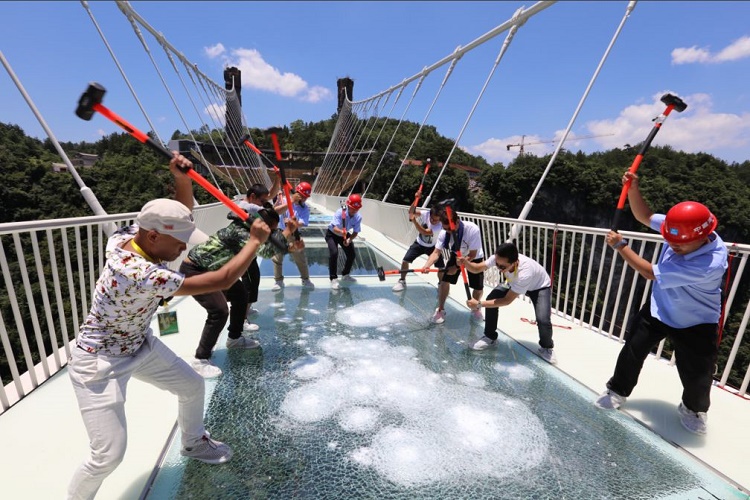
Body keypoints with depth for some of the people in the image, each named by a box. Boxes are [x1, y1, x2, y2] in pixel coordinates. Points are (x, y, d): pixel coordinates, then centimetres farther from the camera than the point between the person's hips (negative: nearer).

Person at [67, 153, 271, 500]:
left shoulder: (128, 235, -15)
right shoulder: (142, 275, -40)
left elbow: (182, 211, -3)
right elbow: (221, 280, -38)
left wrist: (181, 177, -23)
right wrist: (256, 240, -29)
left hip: (140, 346, 8)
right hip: (98, 364, -8)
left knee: (193, 386, 16)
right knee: (109, 455, -6)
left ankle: (193, 442, 44)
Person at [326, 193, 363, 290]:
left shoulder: (358, 217, -22)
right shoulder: (340, 212, -34)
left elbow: (355, 232, -16)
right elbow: (335, 228, -43)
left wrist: (349, 240, -34)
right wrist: (341, 232, -64)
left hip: (345, 234, 5)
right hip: (332, 234, -5)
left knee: (352, 255, 3)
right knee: (334, 253, -25)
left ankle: (345, 275, 28)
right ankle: (333, 278, -11)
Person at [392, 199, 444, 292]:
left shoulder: (439, 226, -32)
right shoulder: (426, 214, -22)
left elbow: (424, 232, -43)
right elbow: (411, 211, -31)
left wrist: (414, 220, -51)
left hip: (432, 246, -2)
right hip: (419, 243, 2)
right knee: (405, 261, -9)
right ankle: (402, 281, 13)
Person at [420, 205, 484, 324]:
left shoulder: (473, 230, -36)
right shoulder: (444, 233, -26)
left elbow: (472, 255, -28)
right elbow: (437, 252, -30)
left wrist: (457, 267, -32)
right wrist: (427, 265, -49)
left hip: (475, 258, -2)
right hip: (456, 255, 2)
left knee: (478, 287, -3)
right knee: (444, 280, -9)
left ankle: (476, 308, 29)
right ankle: (440, 309, 10)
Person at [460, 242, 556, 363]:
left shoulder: (525, 273, -46)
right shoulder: (498, 259, -33)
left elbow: (507, 300, -38)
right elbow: (477, 268, -21)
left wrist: (479, 304, -40)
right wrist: (465, 262, -45)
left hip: (540, 287, -5)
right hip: (514, 283, 5)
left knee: (543, 320, -23)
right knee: (491, 299, -14)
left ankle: (546, 348, 12)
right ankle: (490, 337, 6)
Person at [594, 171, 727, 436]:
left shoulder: (710, 264, -38)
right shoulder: (681, 228, -20)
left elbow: (651, 273, -32)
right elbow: (644, 216, -5)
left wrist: (620, 245, -24)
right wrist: (633, 188, -21)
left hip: (696, 323, -5)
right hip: (659, 309, 5)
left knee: (696, 374, 9)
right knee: (632, 350, 9)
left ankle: (694, 409, 42)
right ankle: (617, 391, 29)